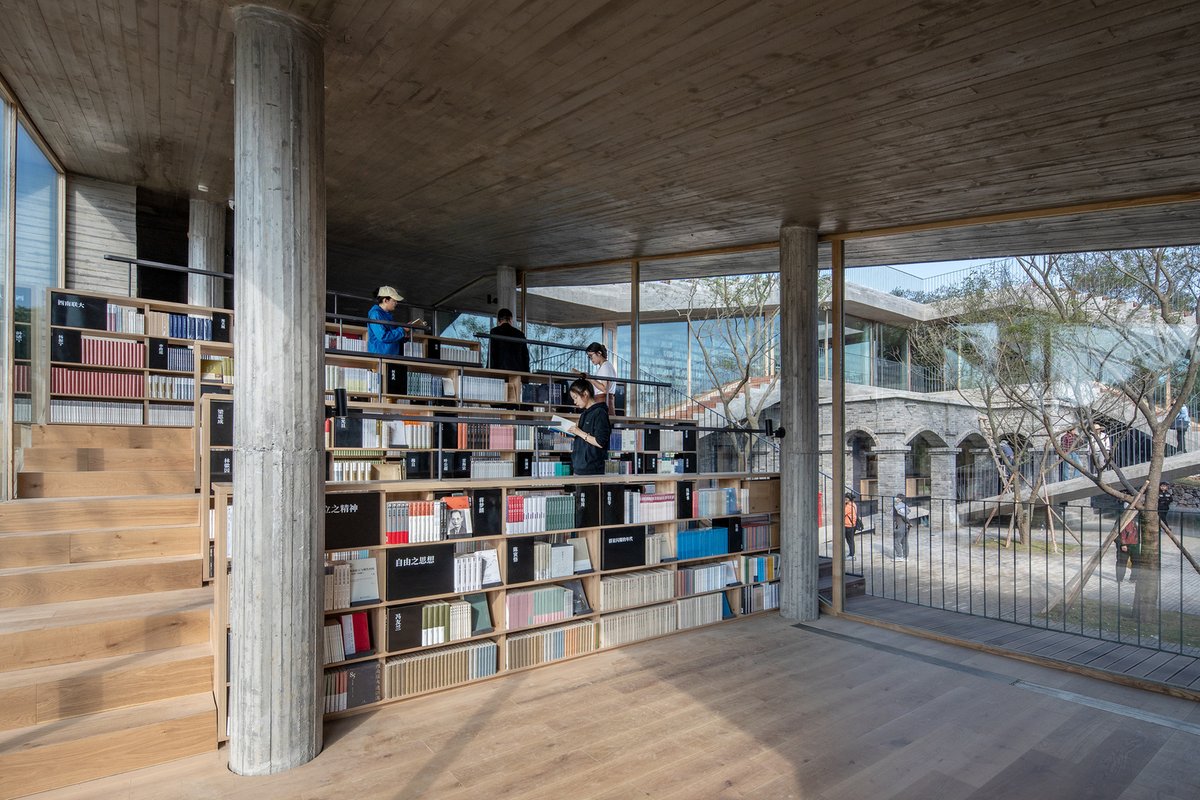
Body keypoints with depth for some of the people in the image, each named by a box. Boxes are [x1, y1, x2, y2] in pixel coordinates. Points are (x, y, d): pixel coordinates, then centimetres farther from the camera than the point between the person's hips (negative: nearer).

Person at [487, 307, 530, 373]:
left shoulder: (495, 331, 5)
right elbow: (525, 356, 15)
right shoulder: (520, 333, 15)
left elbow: (492, 354, 0)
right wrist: (526, 374, 17)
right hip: (519, 371, 3)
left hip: (502, 369, -3)